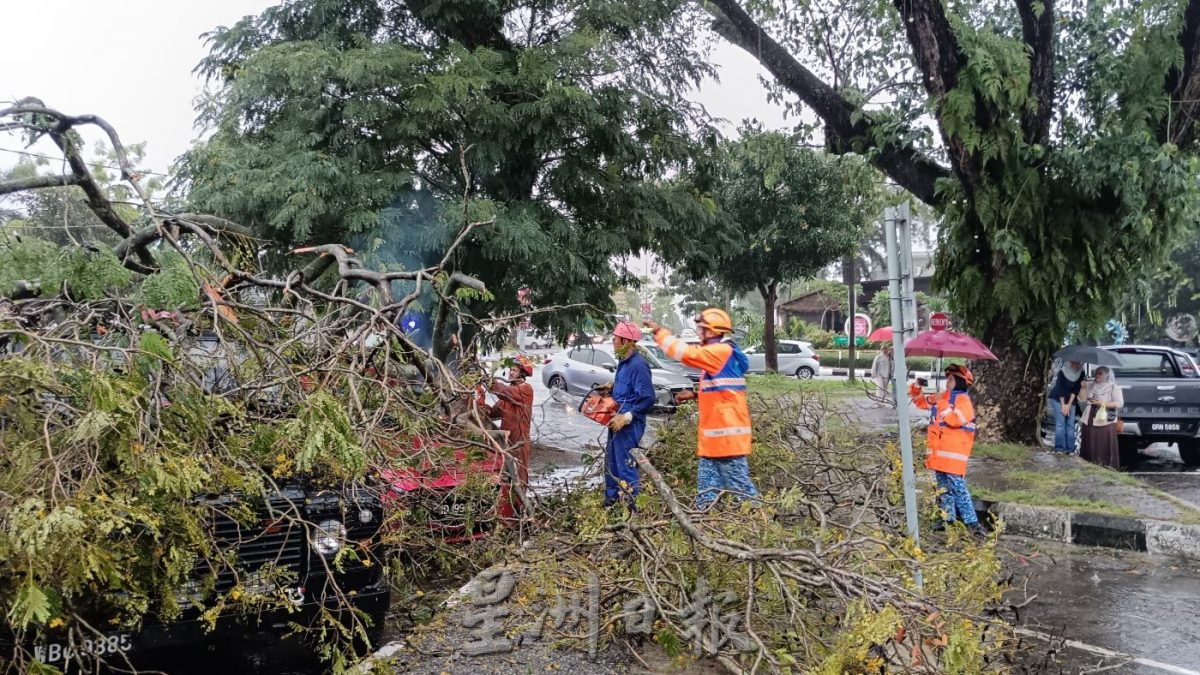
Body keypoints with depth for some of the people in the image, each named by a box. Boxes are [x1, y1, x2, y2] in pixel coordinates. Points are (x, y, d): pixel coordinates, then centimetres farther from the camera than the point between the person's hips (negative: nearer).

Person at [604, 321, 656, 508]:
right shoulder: (623, 362, 11)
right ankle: (611, 501, 33)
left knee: (626, 467, -9)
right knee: (611, 463, 20)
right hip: (617, 422, 11)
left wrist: (626, 417, -23)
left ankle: (633, 508, -4)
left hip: (629, 425, -11)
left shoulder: (638, 365, -19)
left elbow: (647, 398, -23)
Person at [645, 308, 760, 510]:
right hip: (714, 433, 10)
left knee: (738, 482, -4)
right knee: (707, 484, 11)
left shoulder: (722, 351, -14)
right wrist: (696, 394, 13)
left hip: (727, 432, -10)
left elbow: (687, 353, -22)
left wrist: (660, 332, -12)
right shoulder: (719, 353, 18)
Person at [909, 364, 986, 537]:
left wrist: (943, 405, -21)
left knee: (958, 488, -12)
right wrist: (916, 387, 9)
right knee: (944, 487, 14)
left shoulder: (963, 399, -10)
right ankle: (949, 518, 23)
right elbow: (920, 400, 27)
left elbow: (955, 420, -26)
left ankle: (972, 522, -10)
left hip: (953, 453, -9)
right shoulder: (941, 397, 15)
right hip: (939, 452, 9)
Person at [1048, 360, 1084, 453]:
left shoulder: (1081, 373, -9)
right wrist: (1063, 405, -15)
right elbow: (1060, 389, -17)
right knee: (1060, 423, -13)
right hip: (1058, 398, -4)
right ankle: (1059, 447, -13)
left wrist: (1069, 405, -11)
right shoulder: (1062, 372, -19)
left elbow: (1076, 390, -8)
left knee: (1070, 424, -2)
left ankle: (1070, 447, 0)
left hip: (1071, 400, 4)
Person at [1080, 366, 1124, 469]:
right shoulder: (1091, 385, 15)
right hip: (1089, 421, 5)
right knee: (1089, 447, 6)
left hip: (1105, 423, -5)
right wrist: (1083, 387, 0)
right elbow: (1082, 398, 14)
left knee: (1105, 448, -7)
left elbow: (1119, 404, -8)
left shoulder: (1113, 387, 0)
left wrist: (1102, 404, -15)